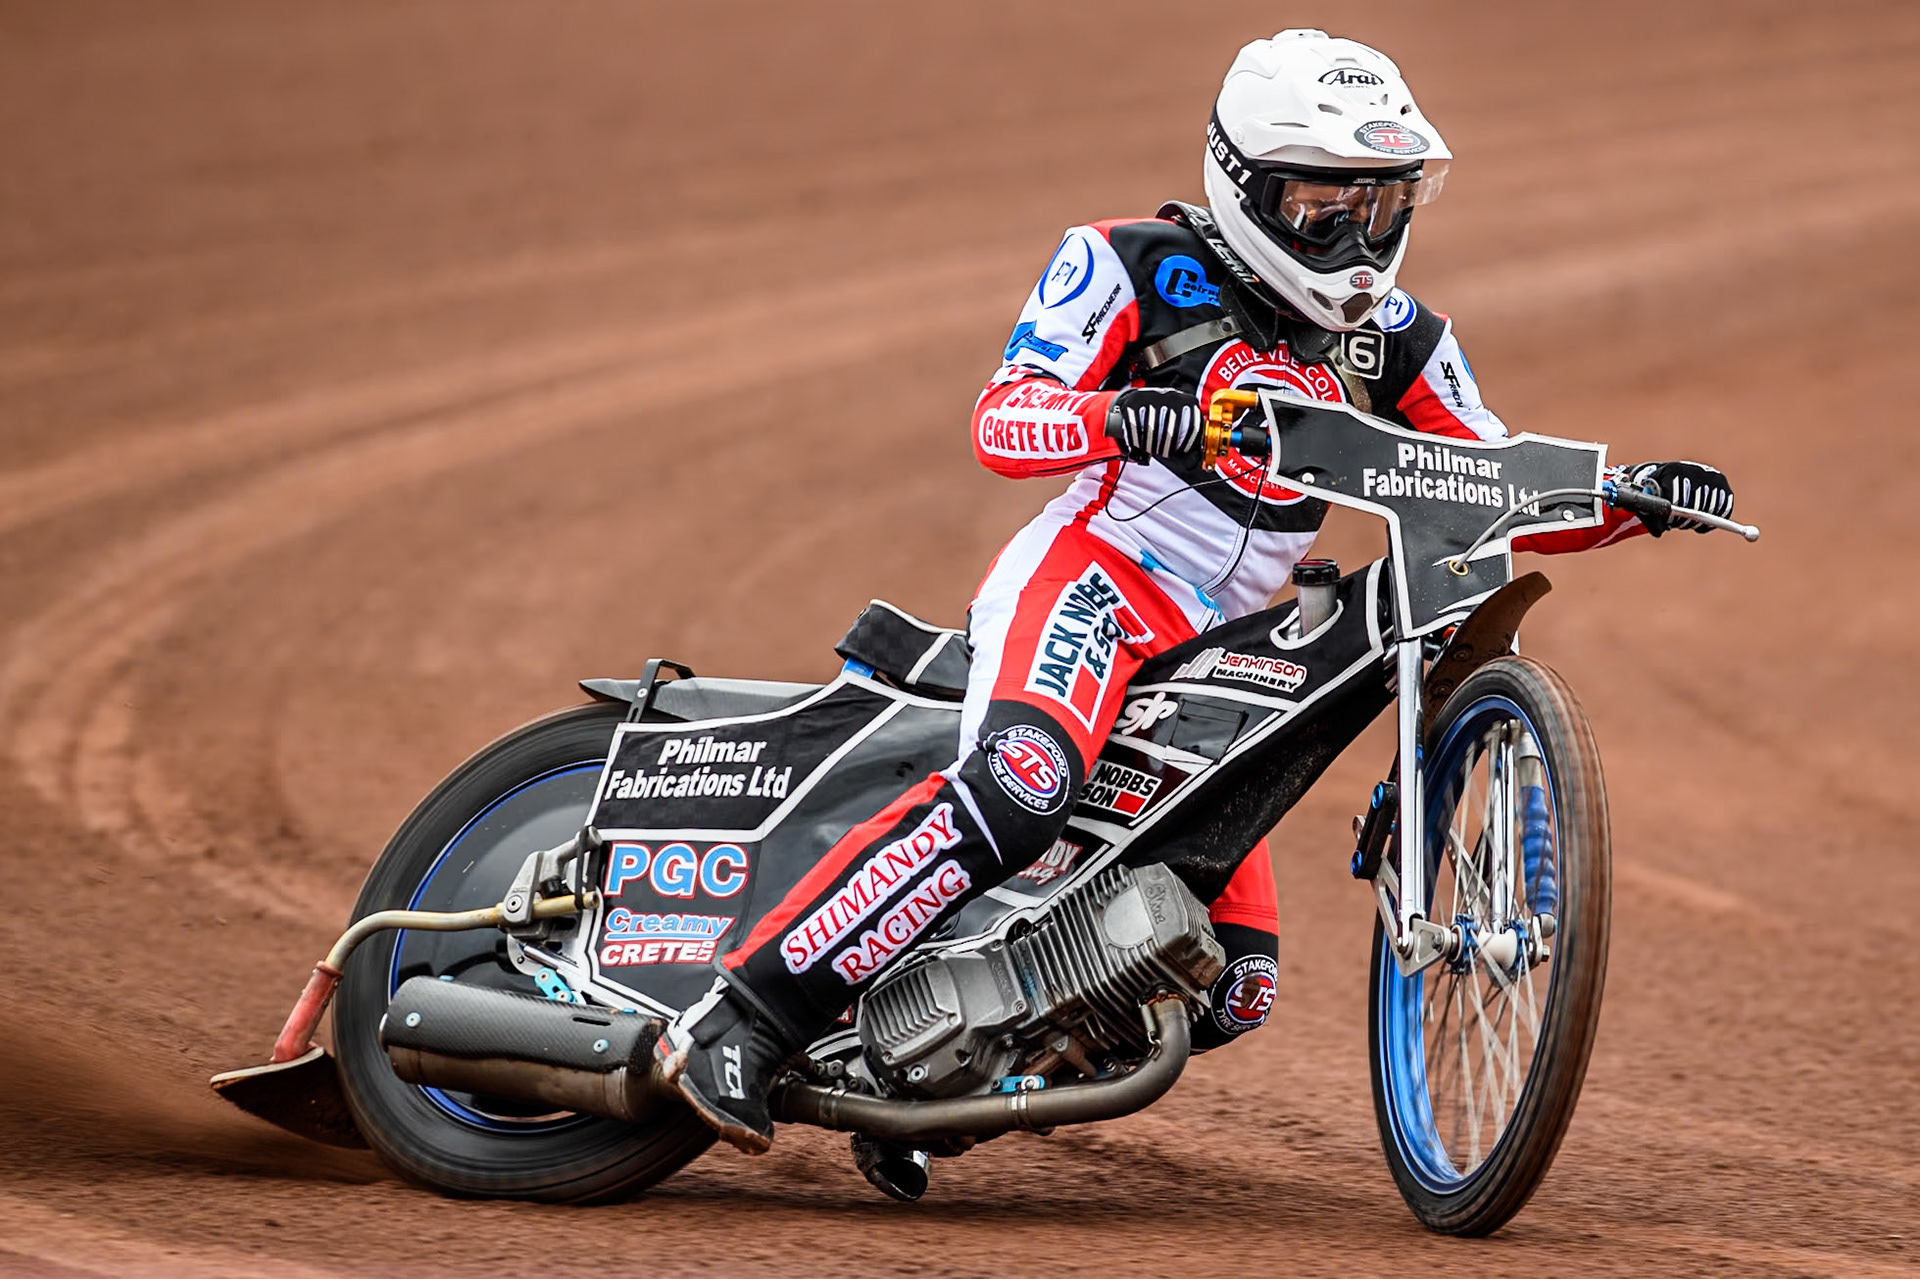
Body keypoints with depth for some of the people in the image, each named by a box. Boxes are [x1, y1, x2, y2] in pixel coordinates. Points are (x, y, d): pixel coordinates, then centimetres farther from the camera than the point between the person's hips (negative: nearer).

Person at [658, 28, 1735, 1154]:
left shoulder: (1393, 341, 12)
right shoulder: (1137, 269, -5)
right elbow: (1002, 421, -16)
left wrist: (1635, 496, -5)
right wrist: (1122, 415, -37)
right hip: (1092, 578, -7)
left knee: (1232, 985, 2)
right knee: (1019, 788, -38)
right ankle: (743, 1018, -39)